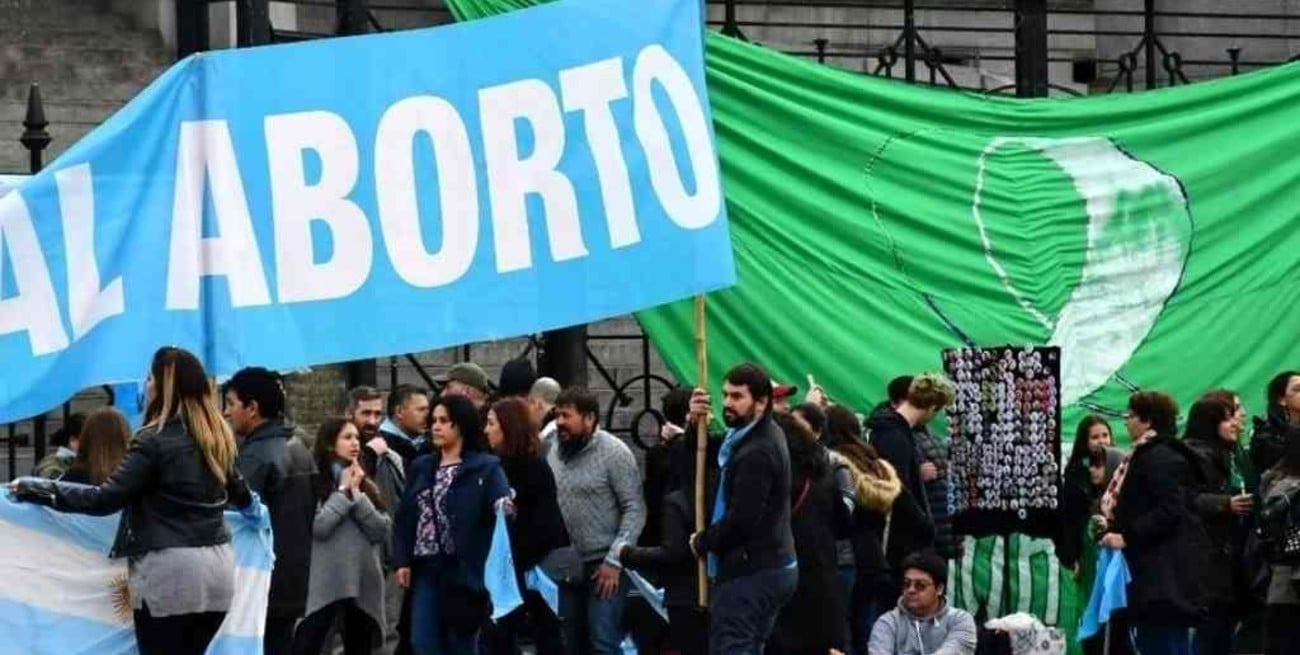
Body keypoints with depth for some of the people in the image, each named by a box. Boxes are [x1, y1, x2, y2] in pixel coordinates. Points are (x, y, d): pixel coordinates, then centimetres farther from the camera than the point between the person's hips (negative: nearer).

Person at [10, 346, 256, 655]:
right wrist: (255, 509, 53)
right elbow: (240, 493, 29)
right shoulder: (217, 437, 12)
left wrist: (36, 489, -9)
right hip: (217, 569, 7)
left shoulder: (155, 441, -11)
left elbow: (106, 499, -15)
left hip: (170, 571, -7)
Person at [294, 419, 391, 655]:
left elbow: (382, 530, 1)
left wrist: (356, 494, -5)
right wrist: (343, 491, -7)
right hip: (324, 584, -5)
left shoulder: (365, 484, 13)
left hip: (363, 583, 5)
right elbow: (318, 526, -16)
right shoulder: (314, 481, -2)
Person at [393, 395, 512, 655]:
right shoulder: (421, 467, 12)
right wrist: (402, 560, 3)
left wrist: (505, 508, -43)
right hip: (427, 568, 5)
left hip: (463, 569, -5)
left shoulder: (485, 467, -4)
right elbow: (405, 516, 12)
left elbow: (504, 504, -19)